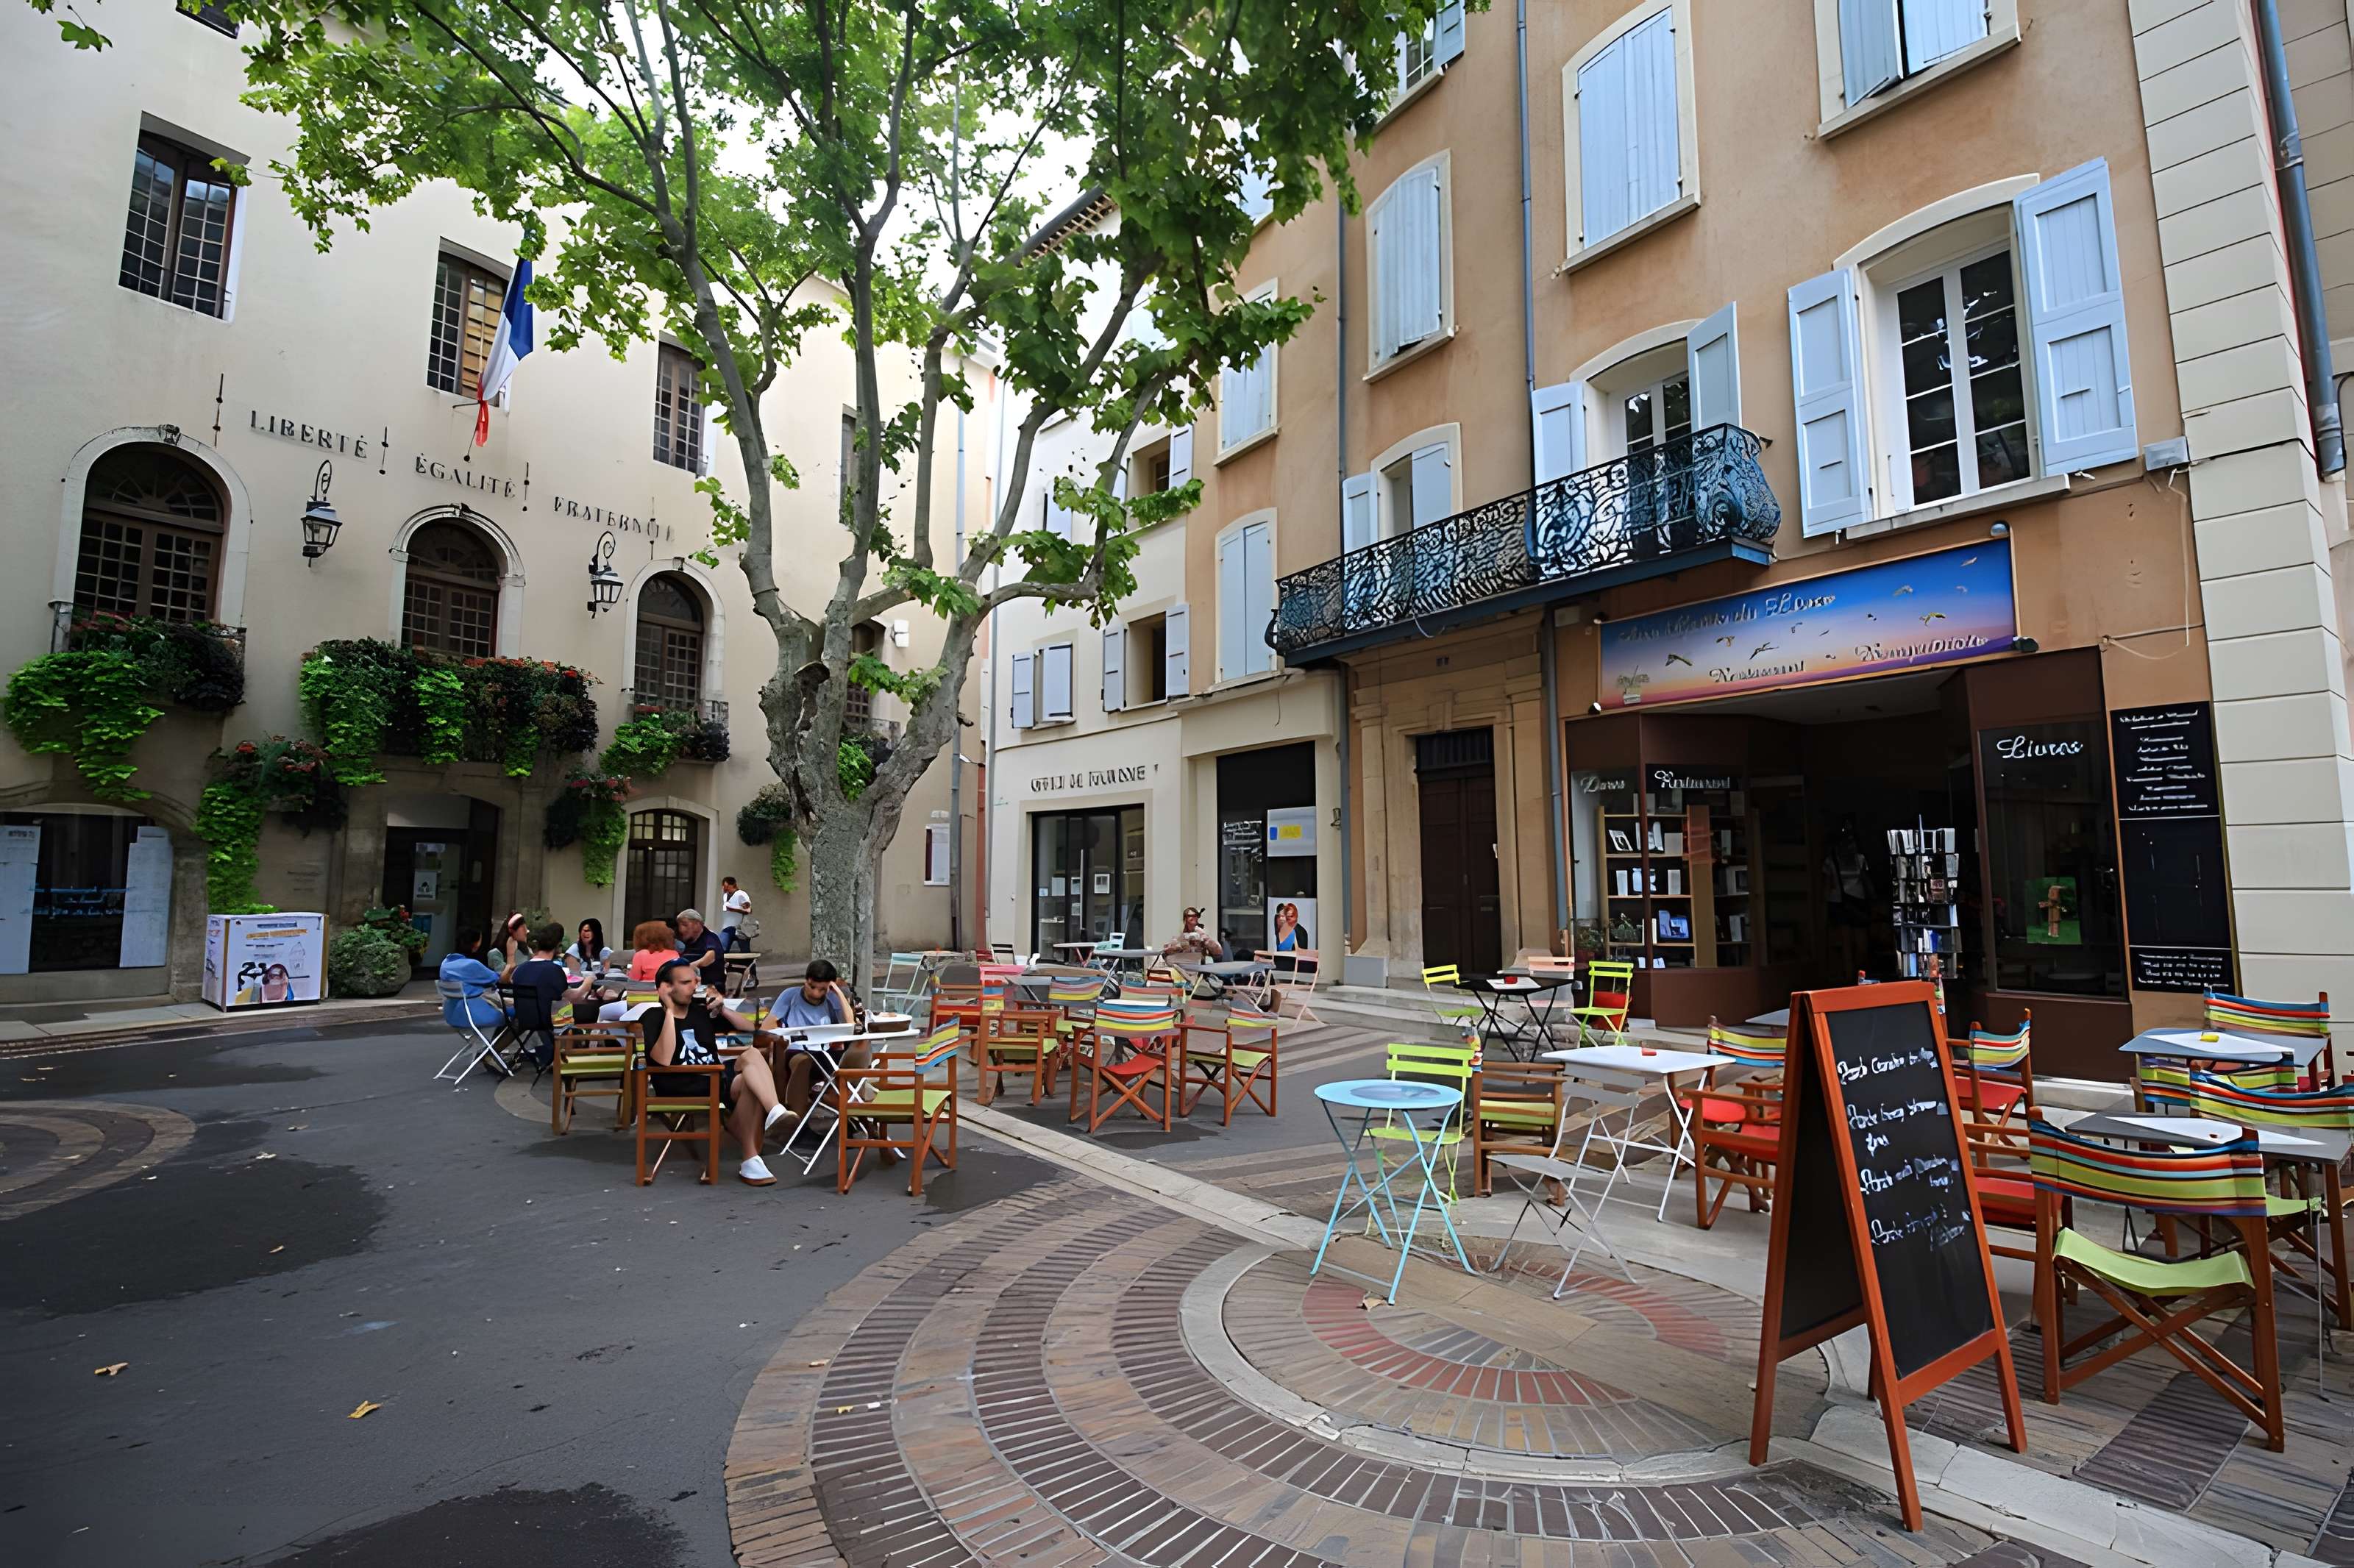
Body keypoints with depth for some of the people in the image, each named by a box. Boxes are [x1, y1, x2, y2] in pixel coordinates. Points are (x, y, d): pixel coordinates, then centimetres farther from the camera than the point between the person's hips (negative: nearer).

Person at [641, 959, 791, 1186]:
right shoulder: (654, 1017, 1)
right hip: (682, 1088, -5)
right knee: (746, 1084, -30)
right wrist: (670, 1011, -13)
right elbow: (664, 1060, -19)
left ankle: (775, 1113, -41)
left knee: (752, 1055, -26)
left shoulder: (701, 1012, 15)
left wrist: (722, 1010, 5)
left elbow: (750, 1029, 19)